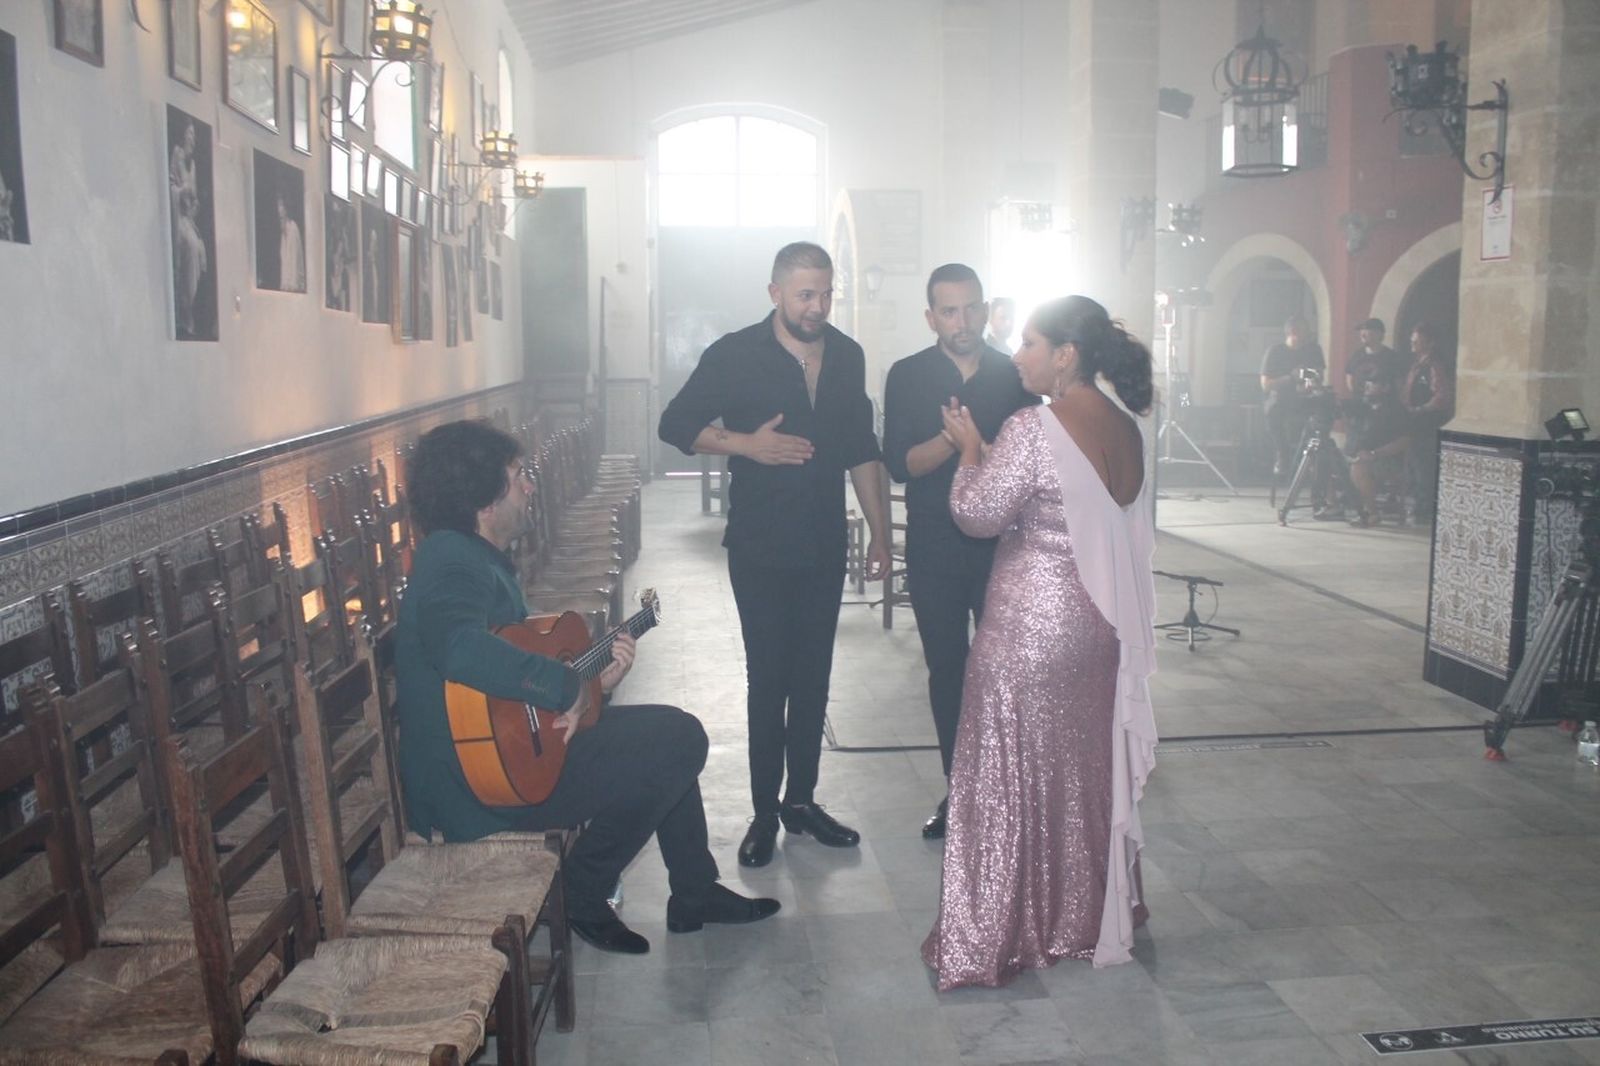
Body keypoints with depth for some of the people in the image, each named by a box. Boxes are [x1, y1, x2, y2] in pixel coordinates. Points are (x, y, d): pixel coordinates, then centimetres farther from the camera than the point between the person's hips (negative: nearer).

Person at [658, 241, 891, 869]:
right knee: (768, 678, 1)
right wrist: (746, 443, -20)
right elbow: (676, 424, -4)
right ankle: (765, 811, 13)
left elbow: (862, 450, 13)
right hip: (760, 549, -4)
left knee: (813, 676, 10)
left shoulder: (847, 357, 6)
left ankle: (801, 800, 24)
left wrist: (878, 533, 11)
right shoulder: (735, 356, -8)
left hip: (824, 546, 4)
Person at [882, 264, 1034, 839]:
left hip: (1003, 545, 0)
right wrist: (951, 439, -24)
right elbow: (898, 463, -8)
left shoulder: (1016, 375, 2)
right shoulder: (908, 376, 1)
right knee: (946, 668, 8)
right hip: (934, 549, 1)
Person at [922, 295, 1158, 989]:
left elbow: (977, 513, -17)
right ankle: (1088, 916, 35)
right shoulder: (1125, 429, 6)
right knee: (1089, 771, 19)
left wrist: (971, 450, 1)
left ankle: (998, 935, 15)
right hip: (1101, 625, 8)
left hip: (1031, 626, -8)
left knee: (1014, 777, 4)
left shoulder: (1034, 428, -18)